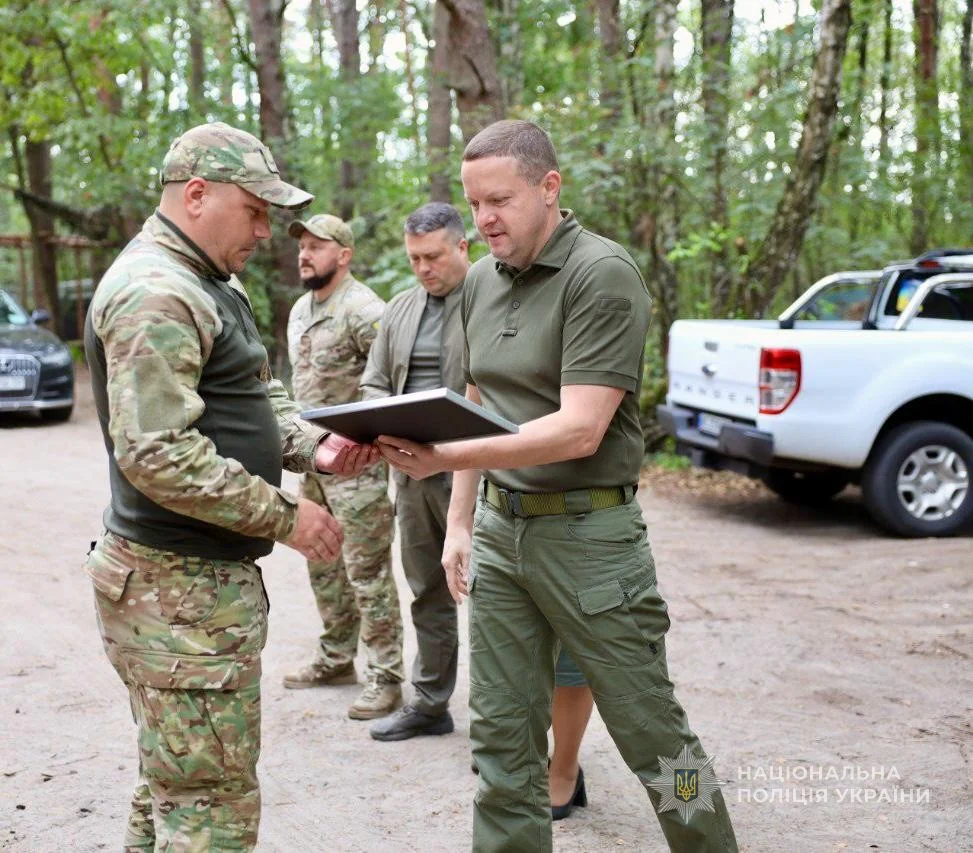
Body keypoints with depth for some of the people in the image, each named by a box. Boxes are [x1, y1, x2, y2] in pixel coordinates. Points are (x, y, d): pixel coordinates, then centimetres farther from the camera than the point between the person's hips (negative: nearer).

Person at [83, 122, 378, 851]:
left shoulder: (214, 283, 16)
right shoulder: (156, 292, -17)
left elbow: (254, 400, 21)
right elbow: (156, 455, -25)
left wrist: (313, 446, 0)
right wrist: (285, 518, -18)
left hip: (208, 575, 11)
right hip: (180, 588, -11)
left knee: (173, 788, 20)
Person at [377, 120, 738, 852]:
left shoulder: (602, 273, -14)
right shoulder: (481, 283, 10)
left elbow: (579, 430, -22)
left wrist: (448, 458, -29)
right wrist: (459, 523, 13)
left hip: (588, 534, -6)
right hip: (498, 528, 7)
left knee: (651, 734, 4)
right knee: (501, 738, 9)